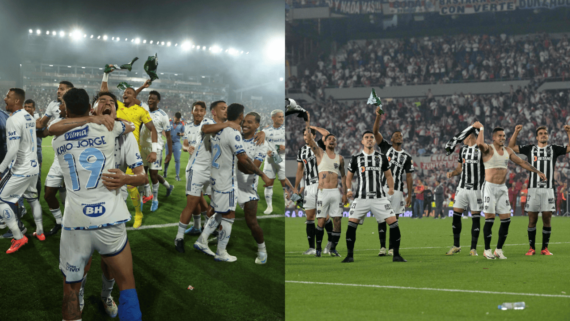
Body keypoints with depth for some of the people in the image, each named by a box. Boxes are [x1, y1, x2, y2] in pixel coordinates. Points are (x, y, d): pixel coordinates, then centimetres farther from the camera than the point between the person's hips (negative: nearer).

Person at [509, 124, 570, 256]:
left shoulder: (554, 149, 12)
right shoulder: (530, 148, 11)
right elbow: (511, 147, 12)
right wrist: (516, 132, 1)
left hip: (548, 189, 0)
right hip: (533, 189, 0)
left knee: (547, 219, -1)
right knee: (532, 220, 1)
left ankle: (545, 248, 8)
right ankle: (532, 248, 9)